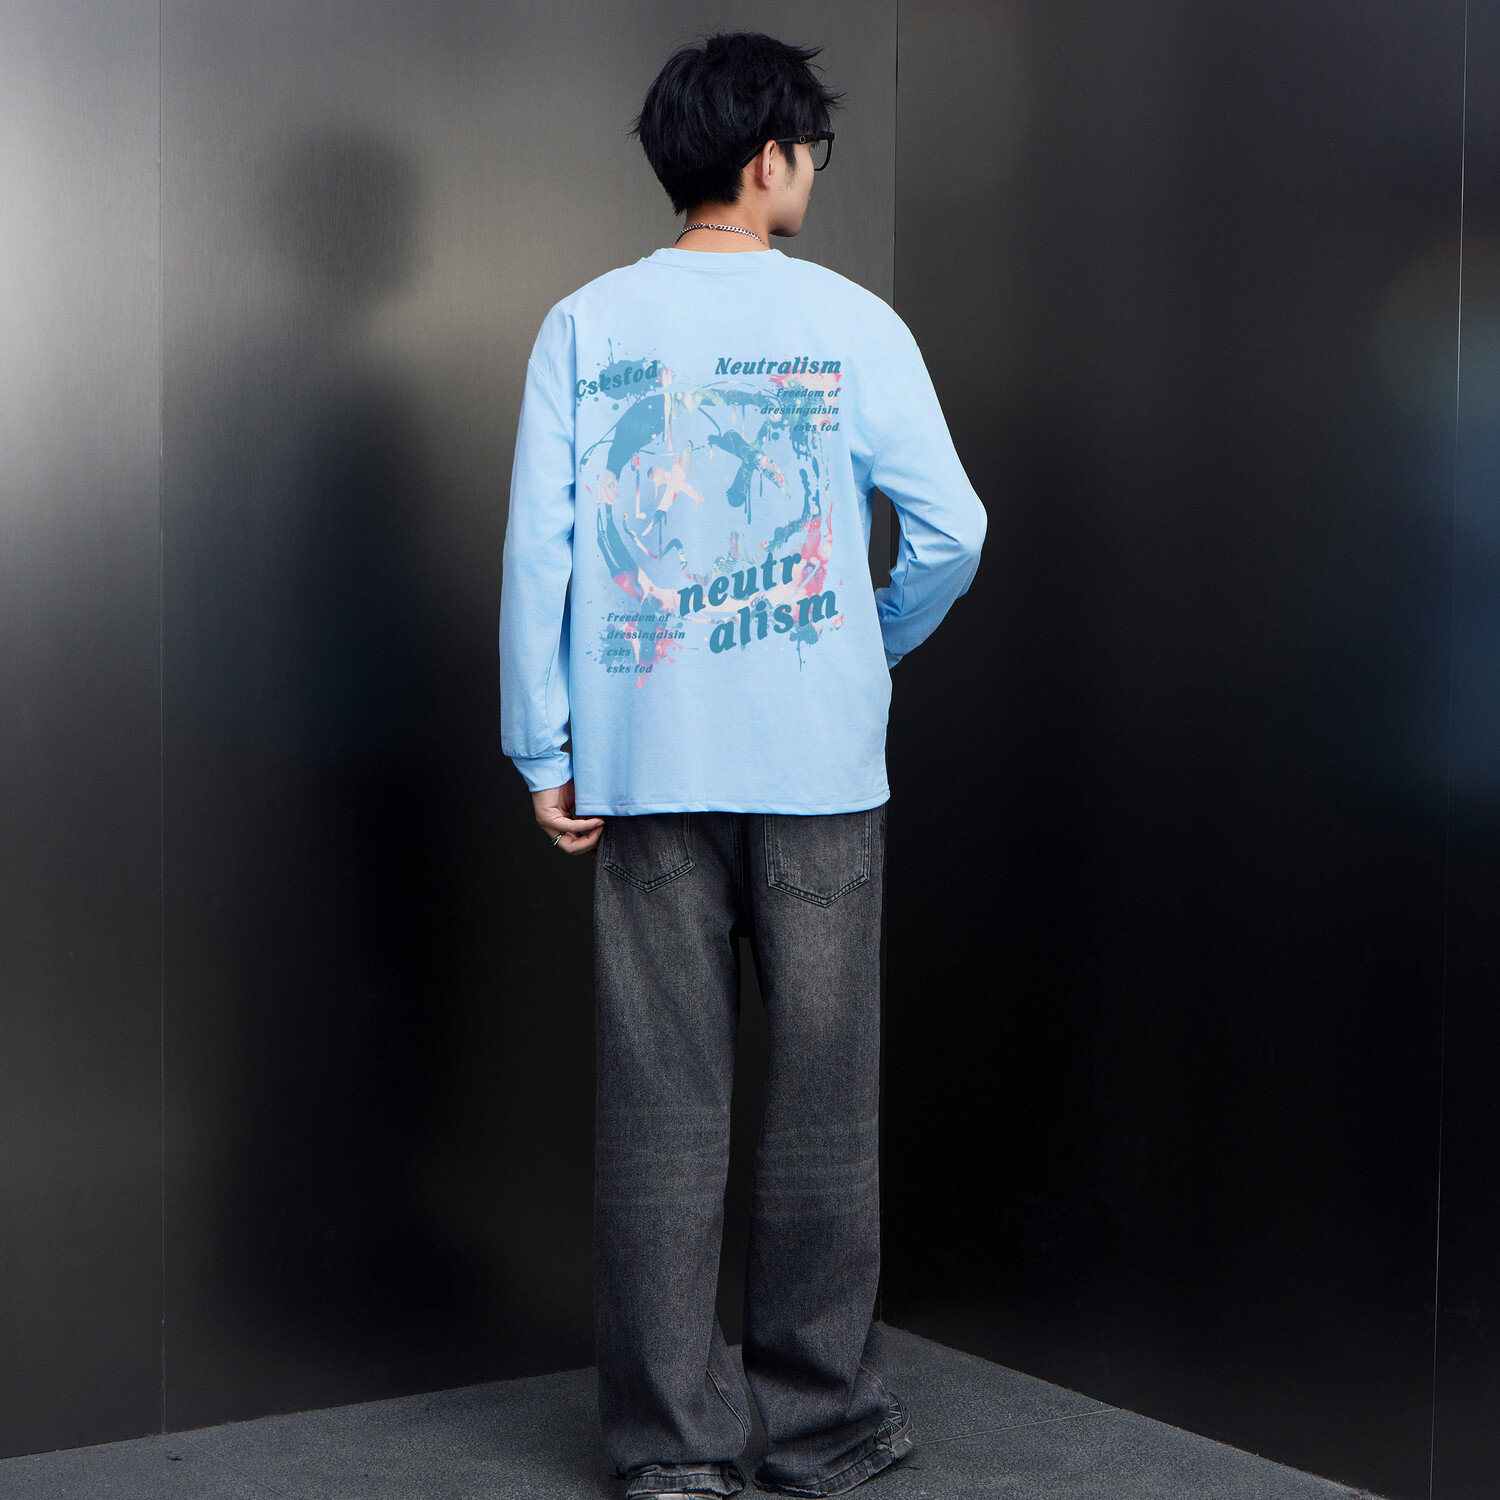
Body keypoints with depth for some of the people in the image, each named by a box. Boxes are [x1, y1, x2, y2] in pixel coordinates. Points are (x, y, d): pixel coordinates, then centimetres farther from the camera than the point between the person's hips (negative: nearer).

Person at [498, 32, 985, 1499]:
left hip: (642, 769, 2)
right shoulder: (849, 324, -1)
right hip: (819, 764, -2)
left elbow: (535, 551, -1)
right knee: (819, 1098, 8)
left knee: (660, 1103, 6)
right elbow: (950, 532, -3)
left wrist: (541, 751, 4)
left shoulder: (583, 327, 3)